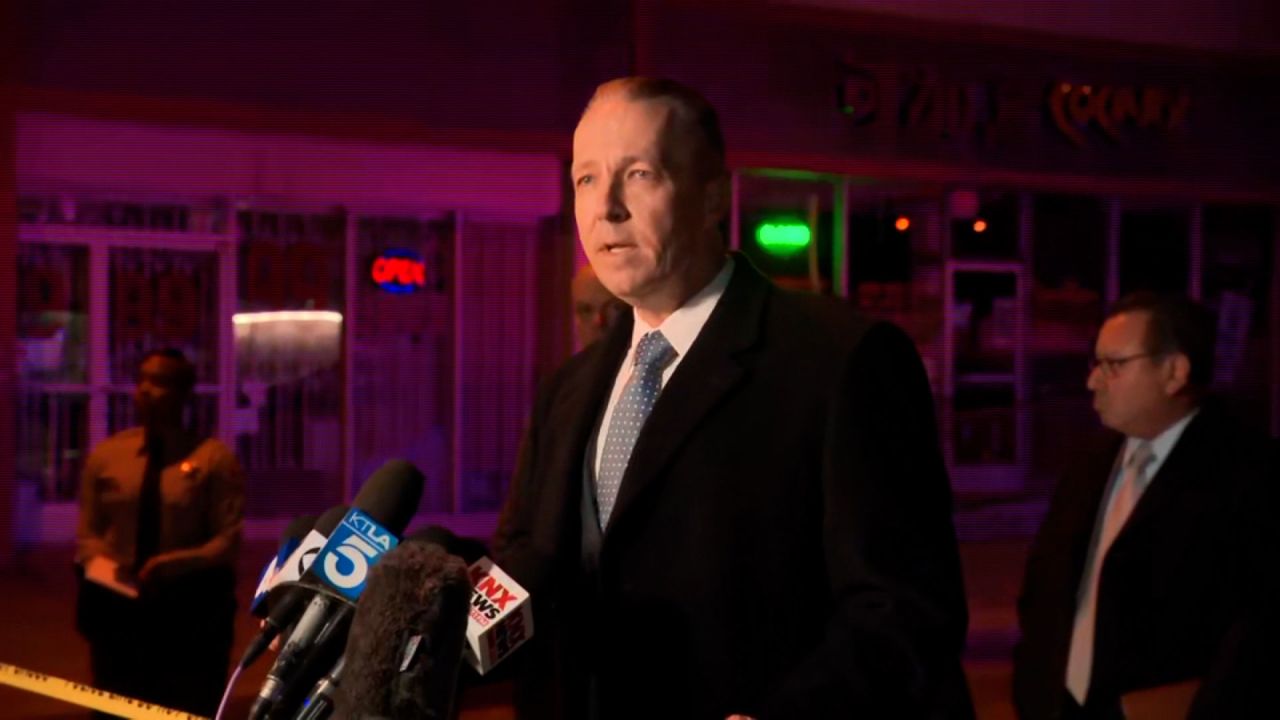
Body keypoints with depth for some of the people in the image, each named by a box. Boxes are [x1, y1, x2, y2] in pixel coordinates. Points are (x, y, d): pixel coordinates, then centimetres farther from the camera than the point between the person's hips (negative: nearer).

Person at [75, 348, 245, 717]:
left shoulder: (213, 457, -4)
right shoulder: (105, 455, 6)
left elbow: (228, 540, -9)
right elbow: (88, 533, 8)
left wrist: (173, 564, -24)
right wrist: (99, 566, -14)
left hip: (190, 611, -3)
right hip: (116, 608, 3)